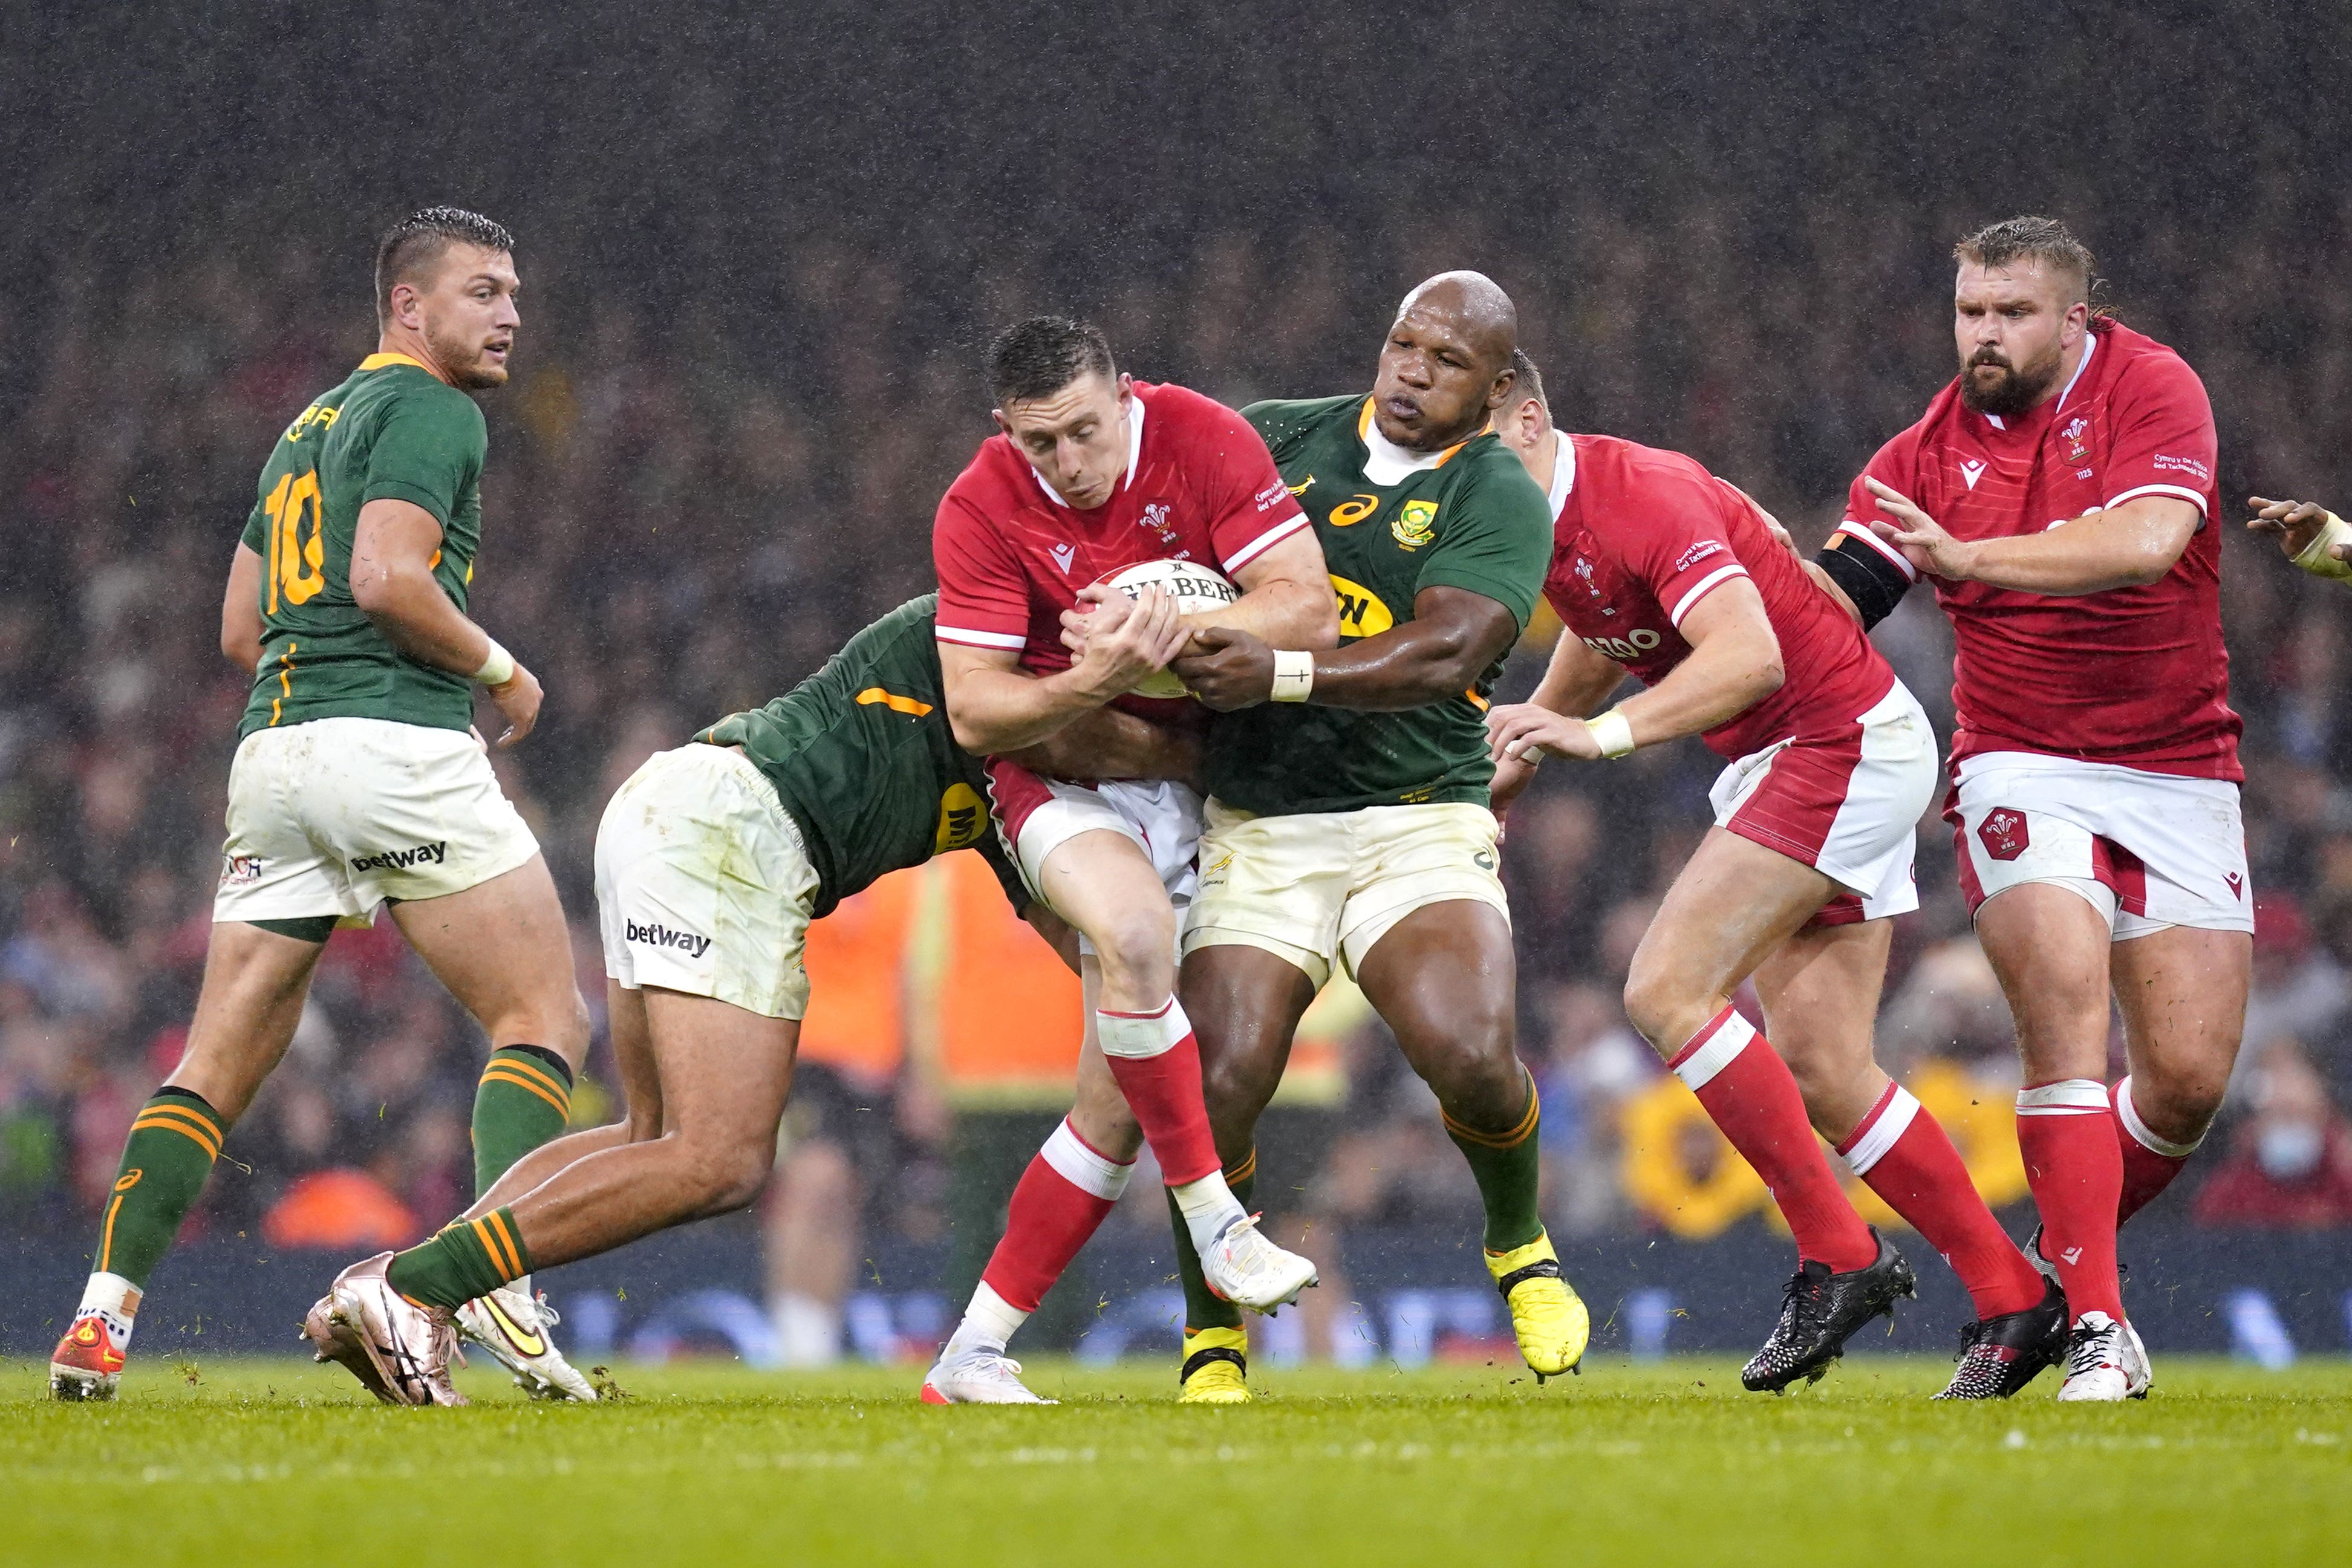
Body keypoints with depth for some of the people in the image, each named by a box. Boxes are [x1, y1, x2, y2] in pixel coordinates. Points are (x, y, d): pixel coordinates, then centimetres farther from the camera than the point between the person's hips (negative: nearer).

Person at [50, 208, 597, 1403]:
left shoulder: (308, 427, 25)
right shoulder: (431, 411, -2)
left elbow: (240, 628, 25)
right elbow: (387, 577, -17)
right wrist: (500, 669, -4)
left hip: (273, 748, 8)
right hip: (398, 744, -8)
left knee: (218, 1064, 8)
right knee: (544, 1021, -2)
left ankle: (103, 1314, -1)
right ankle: (494, 1282, -20)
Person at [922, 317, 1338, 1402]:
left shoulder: (1201, 439, -14)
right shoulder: (980, 509, -15)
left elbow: (1309, 609, -16)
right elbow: (973, 711, -16)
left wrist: (1188, 623, -34)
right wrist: (1092, 682, -34)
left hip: (1195, 774, 2)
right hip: (1061, 773, -2)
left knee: (1116, 1105, -3)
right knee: (1134, 932, -37)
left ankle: (972, 1355, 3)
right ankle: (1216, 1223, -26)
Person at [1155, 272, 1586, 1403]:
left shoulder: (1499, 502, -2)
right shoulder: (1276, 438, 10)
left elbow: (1444, 653, -18)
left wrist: (1282, 673, -30)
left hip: (1420, 821, -2)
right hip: (1257, 830, 2)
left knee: (1473, 1059, -22)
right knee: (1217, 1089, -14)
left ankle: (1520, 1252, 11)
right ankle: (1210, 1342, 8)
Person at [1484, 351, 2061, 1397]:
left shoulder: (1640, 494, -22)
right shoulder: (1547, 528, 7)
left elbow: (1749, 655, -35)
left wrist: (1606, 732, -43)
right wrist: (1517, 758, 35)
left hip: (1846, 744, -10)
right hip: (1789, 762, 10)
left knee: (1666, 989, -17)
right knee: (1821, 1073, 3)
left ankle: (1837, 1256, -13)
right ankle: (2012, 1298, 10)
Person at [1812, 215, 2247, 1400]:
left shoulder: (2149, 389, -7)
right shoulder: (1932, 450, 3)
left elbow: (2147, 541, -25)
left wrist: (1969, 558, -31)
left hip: (2178, 769, 0)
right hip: (2021, 763, 0)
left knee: (2188, 1079, -4)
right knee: (2066, 1023, -22)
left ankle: (2060, 1264, 23)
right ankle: (2094, 1328, -20)